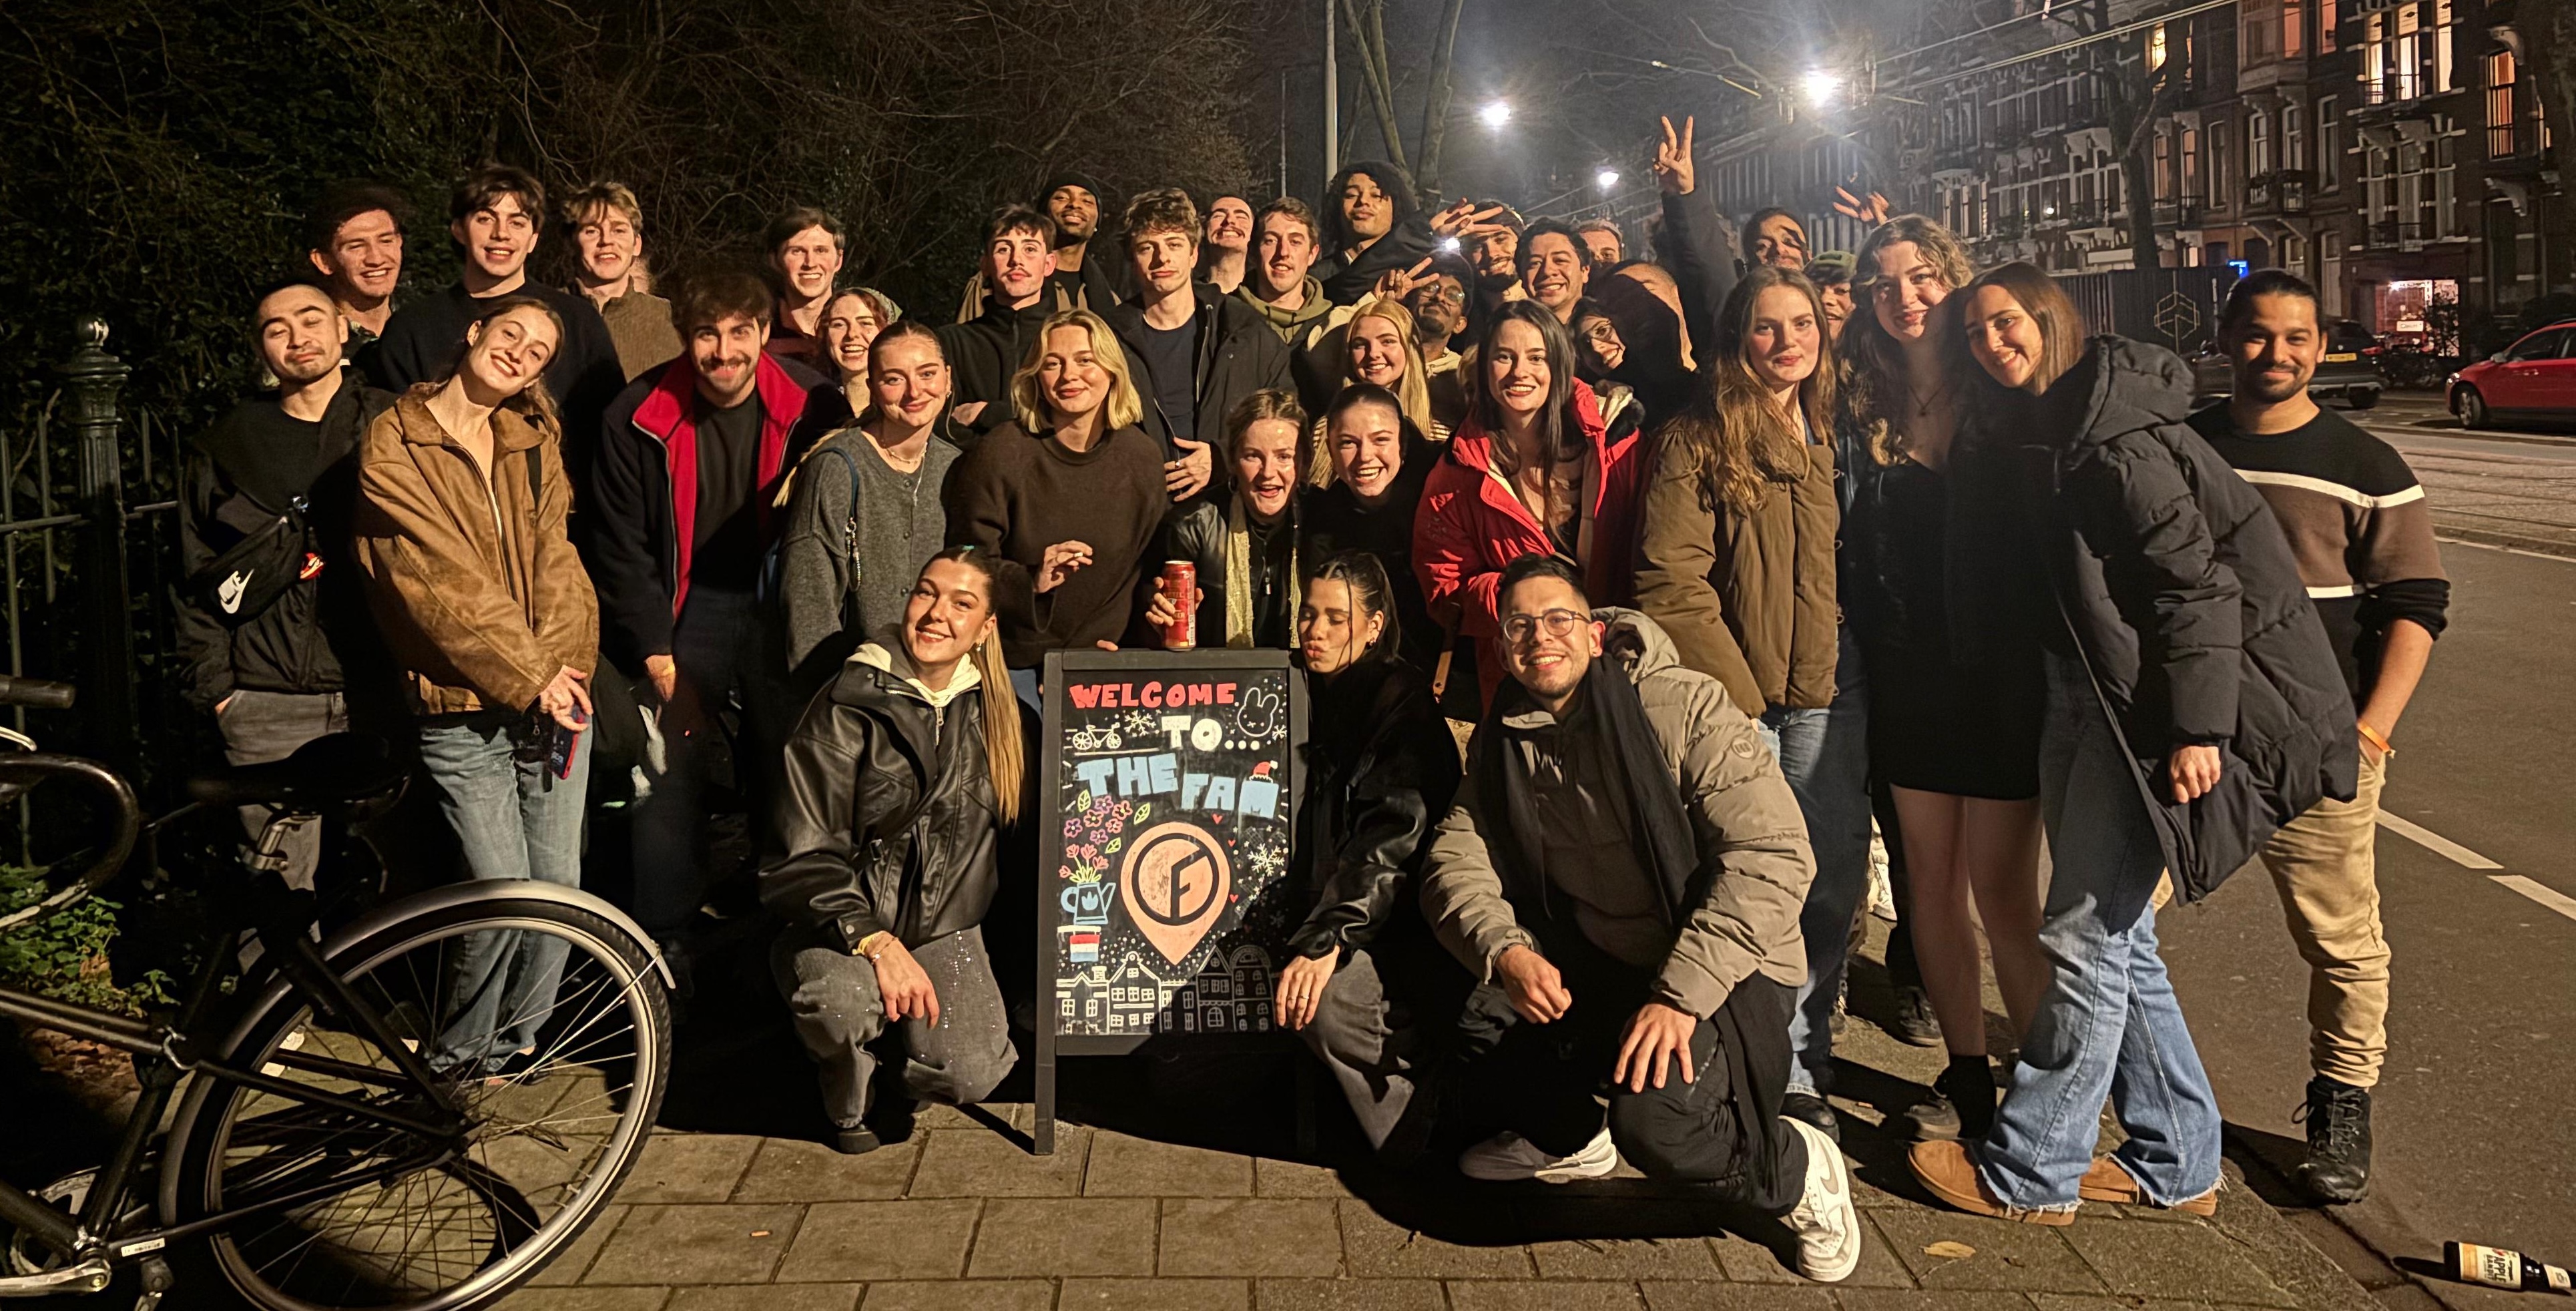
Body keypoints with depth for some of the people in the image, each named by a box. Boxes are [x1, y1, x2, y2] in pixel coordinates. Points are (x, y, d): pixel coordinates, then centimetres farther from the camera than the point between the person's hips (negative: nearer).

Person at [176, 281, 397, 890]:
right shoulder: (222, 451, 11)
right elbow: (195, 582, 12)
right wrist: (214, 687, 4)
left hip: (381, 694, -1)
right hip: (269, 709, 1)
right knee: (282, 889, 2)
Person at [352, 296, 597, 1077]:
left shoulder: (535, 442, 12)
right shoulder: (392, 445, -5)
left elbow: (554, 558, 5)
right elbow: (442, 579, -11)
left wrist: (555, 665, -8)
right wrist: (527, 676, -13)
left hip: (554, 693, 5)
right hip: (462, 709, -5)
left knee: (560, 886, 5)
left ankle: (514, 1043, 26)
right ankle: (453, 1059, 15)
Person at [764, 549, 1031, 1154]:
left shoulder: (997, 715, 4)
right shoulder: (848, 709, -9)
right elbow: (802, 858, -13)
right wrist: (875, 941, -24)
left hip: (946, 929, 3)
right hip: (844, 924, -3)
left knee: (969, 1075, -22)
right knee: (841, 1002, -36)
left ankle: (895, 1034, 15)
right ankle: (851, 1096, 1)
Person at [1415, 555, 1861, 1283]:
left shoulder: (1683, 706, -17)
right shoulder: (1503, 741, 3)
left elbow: (1772, 856, -23)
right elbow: (1455, 859, -3)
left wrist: (1681, 995, -29)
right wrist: (1505, 951, -24)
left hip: (1717, 972, -6)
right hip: (1592, 962, 6)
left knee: (1654, 1121, -31)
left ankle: (1798, 1172, 4)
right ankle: (1569, 1138, 21)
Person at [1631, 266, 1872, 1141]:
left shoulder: (1837, 436, 14)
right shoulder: (1696, 441, -2)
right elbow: (1671, 578, -8)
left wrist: (1864, 668, 7)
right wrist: (1735, 691, -11)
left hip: (1831, 692, 5)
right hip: (1737, 695, -4)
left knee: (1835, 881, 6)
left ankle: (1805, 1059, 21)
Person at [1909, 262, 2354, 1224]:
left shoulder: (2119, 439, -17)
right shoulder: (2038, 433, 12)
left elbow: (2195, 580, -20)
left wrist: (2197, 727, -22)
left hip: (2144, 713, -10)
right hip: (2082, 701, 10)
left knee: (2084, 935, -2)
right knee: (2116, 933, 15)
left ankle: (2029, 1170, 10)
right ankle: (2175, 1162, 27)